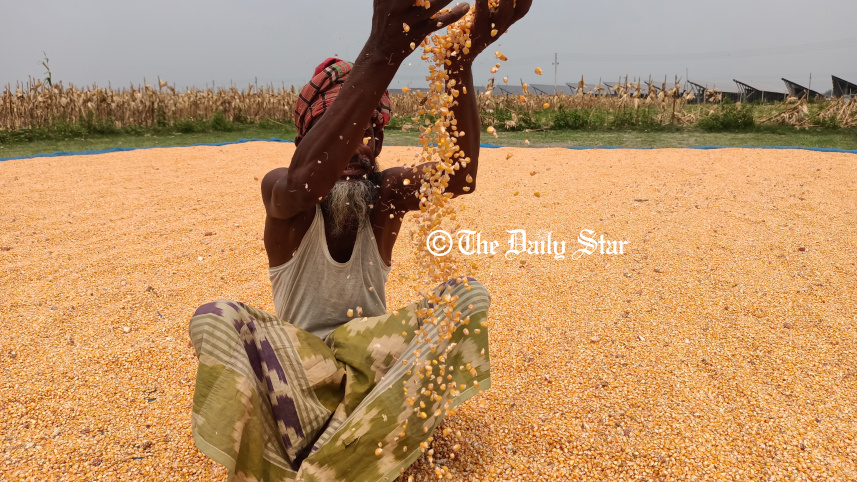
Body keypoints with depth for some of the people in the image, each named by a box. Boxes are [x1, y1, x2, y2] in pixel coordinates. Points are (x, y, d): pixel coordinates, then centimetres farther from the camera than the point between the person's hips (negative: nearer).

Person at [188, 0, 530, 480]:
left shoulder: (388, 193, -12)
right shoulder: (280, 190, -18)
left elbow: (458, 177, -35)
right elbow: (302, 184, -46)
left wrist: (462, 60, -51)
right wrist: (381, 54, -58)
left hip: (370, 353, 3)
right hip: (293, 363, -3)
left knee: (469, 295, -20)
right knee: (214, 319, -30)